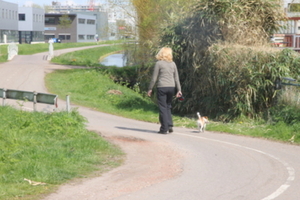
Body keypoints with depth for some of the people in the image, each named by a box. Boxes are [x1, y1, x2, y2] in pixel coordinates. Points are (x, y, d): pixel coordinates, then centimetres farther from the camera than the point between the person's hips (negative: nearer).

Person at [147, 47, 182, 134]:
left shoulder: (159, 63, -3)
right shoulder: (173, 64, 9)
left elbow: (154, 78, -3)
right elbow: (176, 78, 10)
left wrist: (150, 89, 5)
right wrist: (179, 90, 12)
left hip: (162, 87, -4)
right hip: (172, 87, 4)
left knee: (163, 107, 1)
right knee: (168, 106, 16)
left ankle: (164, 128, 0)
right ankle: (170, 125, 6)